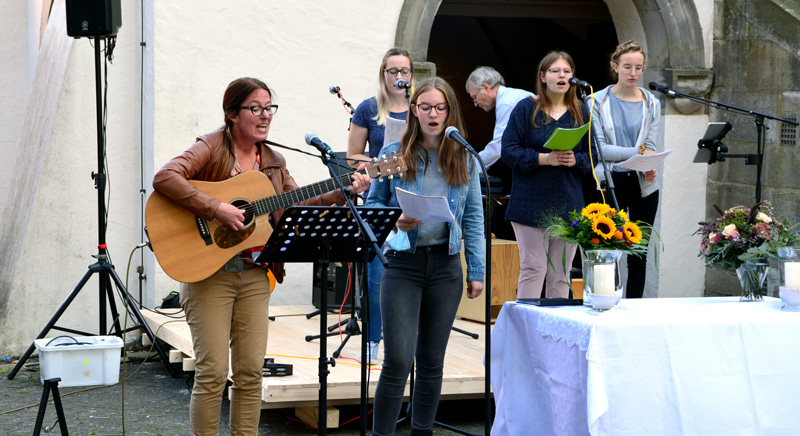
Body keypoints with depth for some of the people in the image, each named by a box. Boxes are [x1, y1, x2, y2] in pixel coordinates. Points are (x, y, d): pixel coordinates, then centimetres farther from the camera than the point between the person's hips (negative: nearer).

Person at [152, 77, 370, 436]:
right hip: (209, 271, -6)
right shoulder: (212, 147, -6)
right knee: (212, 372, -5)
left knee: (251, 371, 7)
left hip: (255, 274, 6)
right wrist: (217, 209, -26)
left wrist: (344, 193, 1)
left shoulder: (273, 161, 14)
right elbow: (164, 178, -21)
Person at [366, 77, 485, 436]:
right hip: (403, 263, -2)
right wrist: (396, 221, -14)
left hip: (446, 265, 3)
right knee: (397, 361, -9)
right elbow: (372, 204, 7)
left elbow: (473, 217, 8)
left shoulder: (464, 158, 8)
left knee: (432, 360, 10)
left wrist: (476, 270, 4)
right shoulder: (394, 154, 2)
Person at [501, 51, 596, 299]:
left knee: (561, 273, 6)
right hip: (531, 203, -3)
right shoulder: (526, 109, 0)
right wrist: (544, 158, -17)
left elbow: (593, 156, 11)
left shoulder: (581, 113, 11)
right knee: (533, 269, -4)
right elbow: (508, 152, -5)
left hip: (568, 204, 3)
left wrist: (575, 160, -11)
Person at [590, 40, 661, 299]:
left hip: (643, 184, 3)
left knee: (639, 255, 5)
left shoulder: (651, 104, 10)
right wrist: (637, 152, -17)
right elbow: (599, 147, -8)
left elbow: (650, 146, 3)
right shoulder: (598, 101, 1)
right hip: (611, 182, -3)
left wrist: (650, 168, -19)